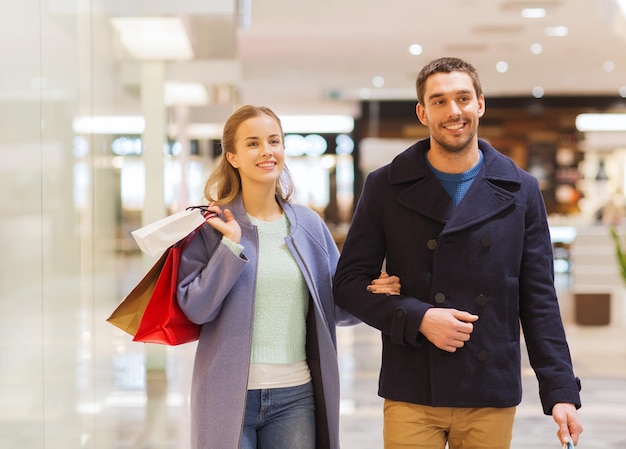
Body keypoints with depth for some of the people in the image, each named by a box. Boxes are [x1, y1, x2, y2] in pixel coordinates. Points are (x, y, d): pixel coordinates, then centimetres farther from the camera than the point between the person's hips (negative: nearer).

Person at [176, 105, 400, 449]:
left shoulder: (309, 224, 8)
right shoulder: (212, 225, -2)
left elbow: (334, 306, 10)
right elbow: (195, 308, -9)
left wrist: (371, 292, -8)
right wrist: (231, 245, -16)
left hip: (296, 395, 3)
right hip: (231, 395, -3)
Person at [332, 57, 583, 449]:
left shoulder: (521, 191, 5)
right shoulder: (386, 187, 2)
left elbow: (539, 301, 5)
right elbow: (349, 282, 2)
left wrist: (561, 391, -1)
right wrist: (418, 318, -12)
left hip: (492, 399, 1)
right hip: (412, 397, -1)